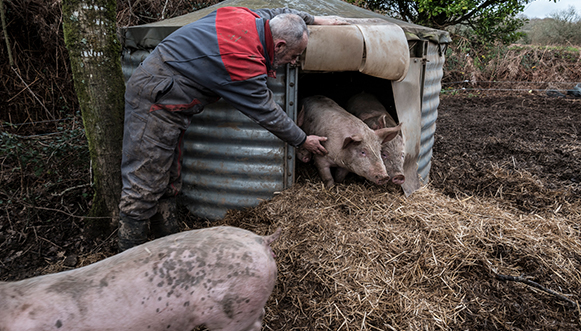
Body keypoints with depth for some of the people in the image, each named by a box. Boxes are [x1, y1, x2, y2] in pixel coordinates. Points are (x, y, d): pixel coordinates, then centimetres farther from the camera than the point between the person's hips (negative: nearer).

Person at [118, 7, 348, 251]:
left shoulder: (251, 17, 0)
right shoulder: (245, 65, -24)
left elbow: (276, 12, 24)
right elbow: (268, 115, -11)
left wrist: (314, 19, 33)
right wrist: (303, 141, 3)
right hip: (155, 101, -10)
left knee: (168, 182, 14)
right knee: (144, 186, -4)